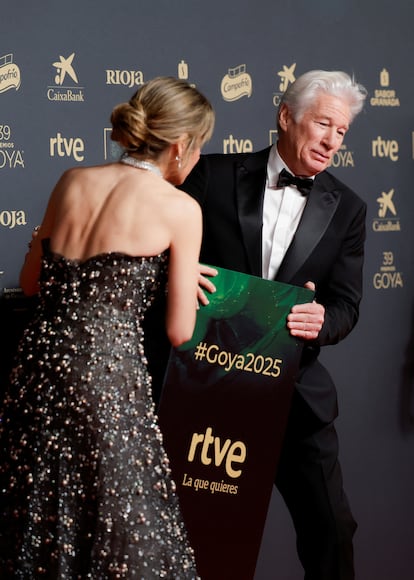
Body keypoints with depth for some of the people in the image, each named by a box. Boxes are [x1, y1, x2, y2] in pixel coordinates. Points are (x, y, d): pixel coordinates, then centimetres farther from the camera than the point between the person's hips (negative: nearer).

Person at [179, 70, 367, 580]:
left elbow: (346, 306, 2)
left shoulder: (346, 209, 4)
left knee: (330, 528, 3)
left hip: (294, 390, 2)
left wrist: (321, 322, -21)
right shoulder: (214, 176, -3)